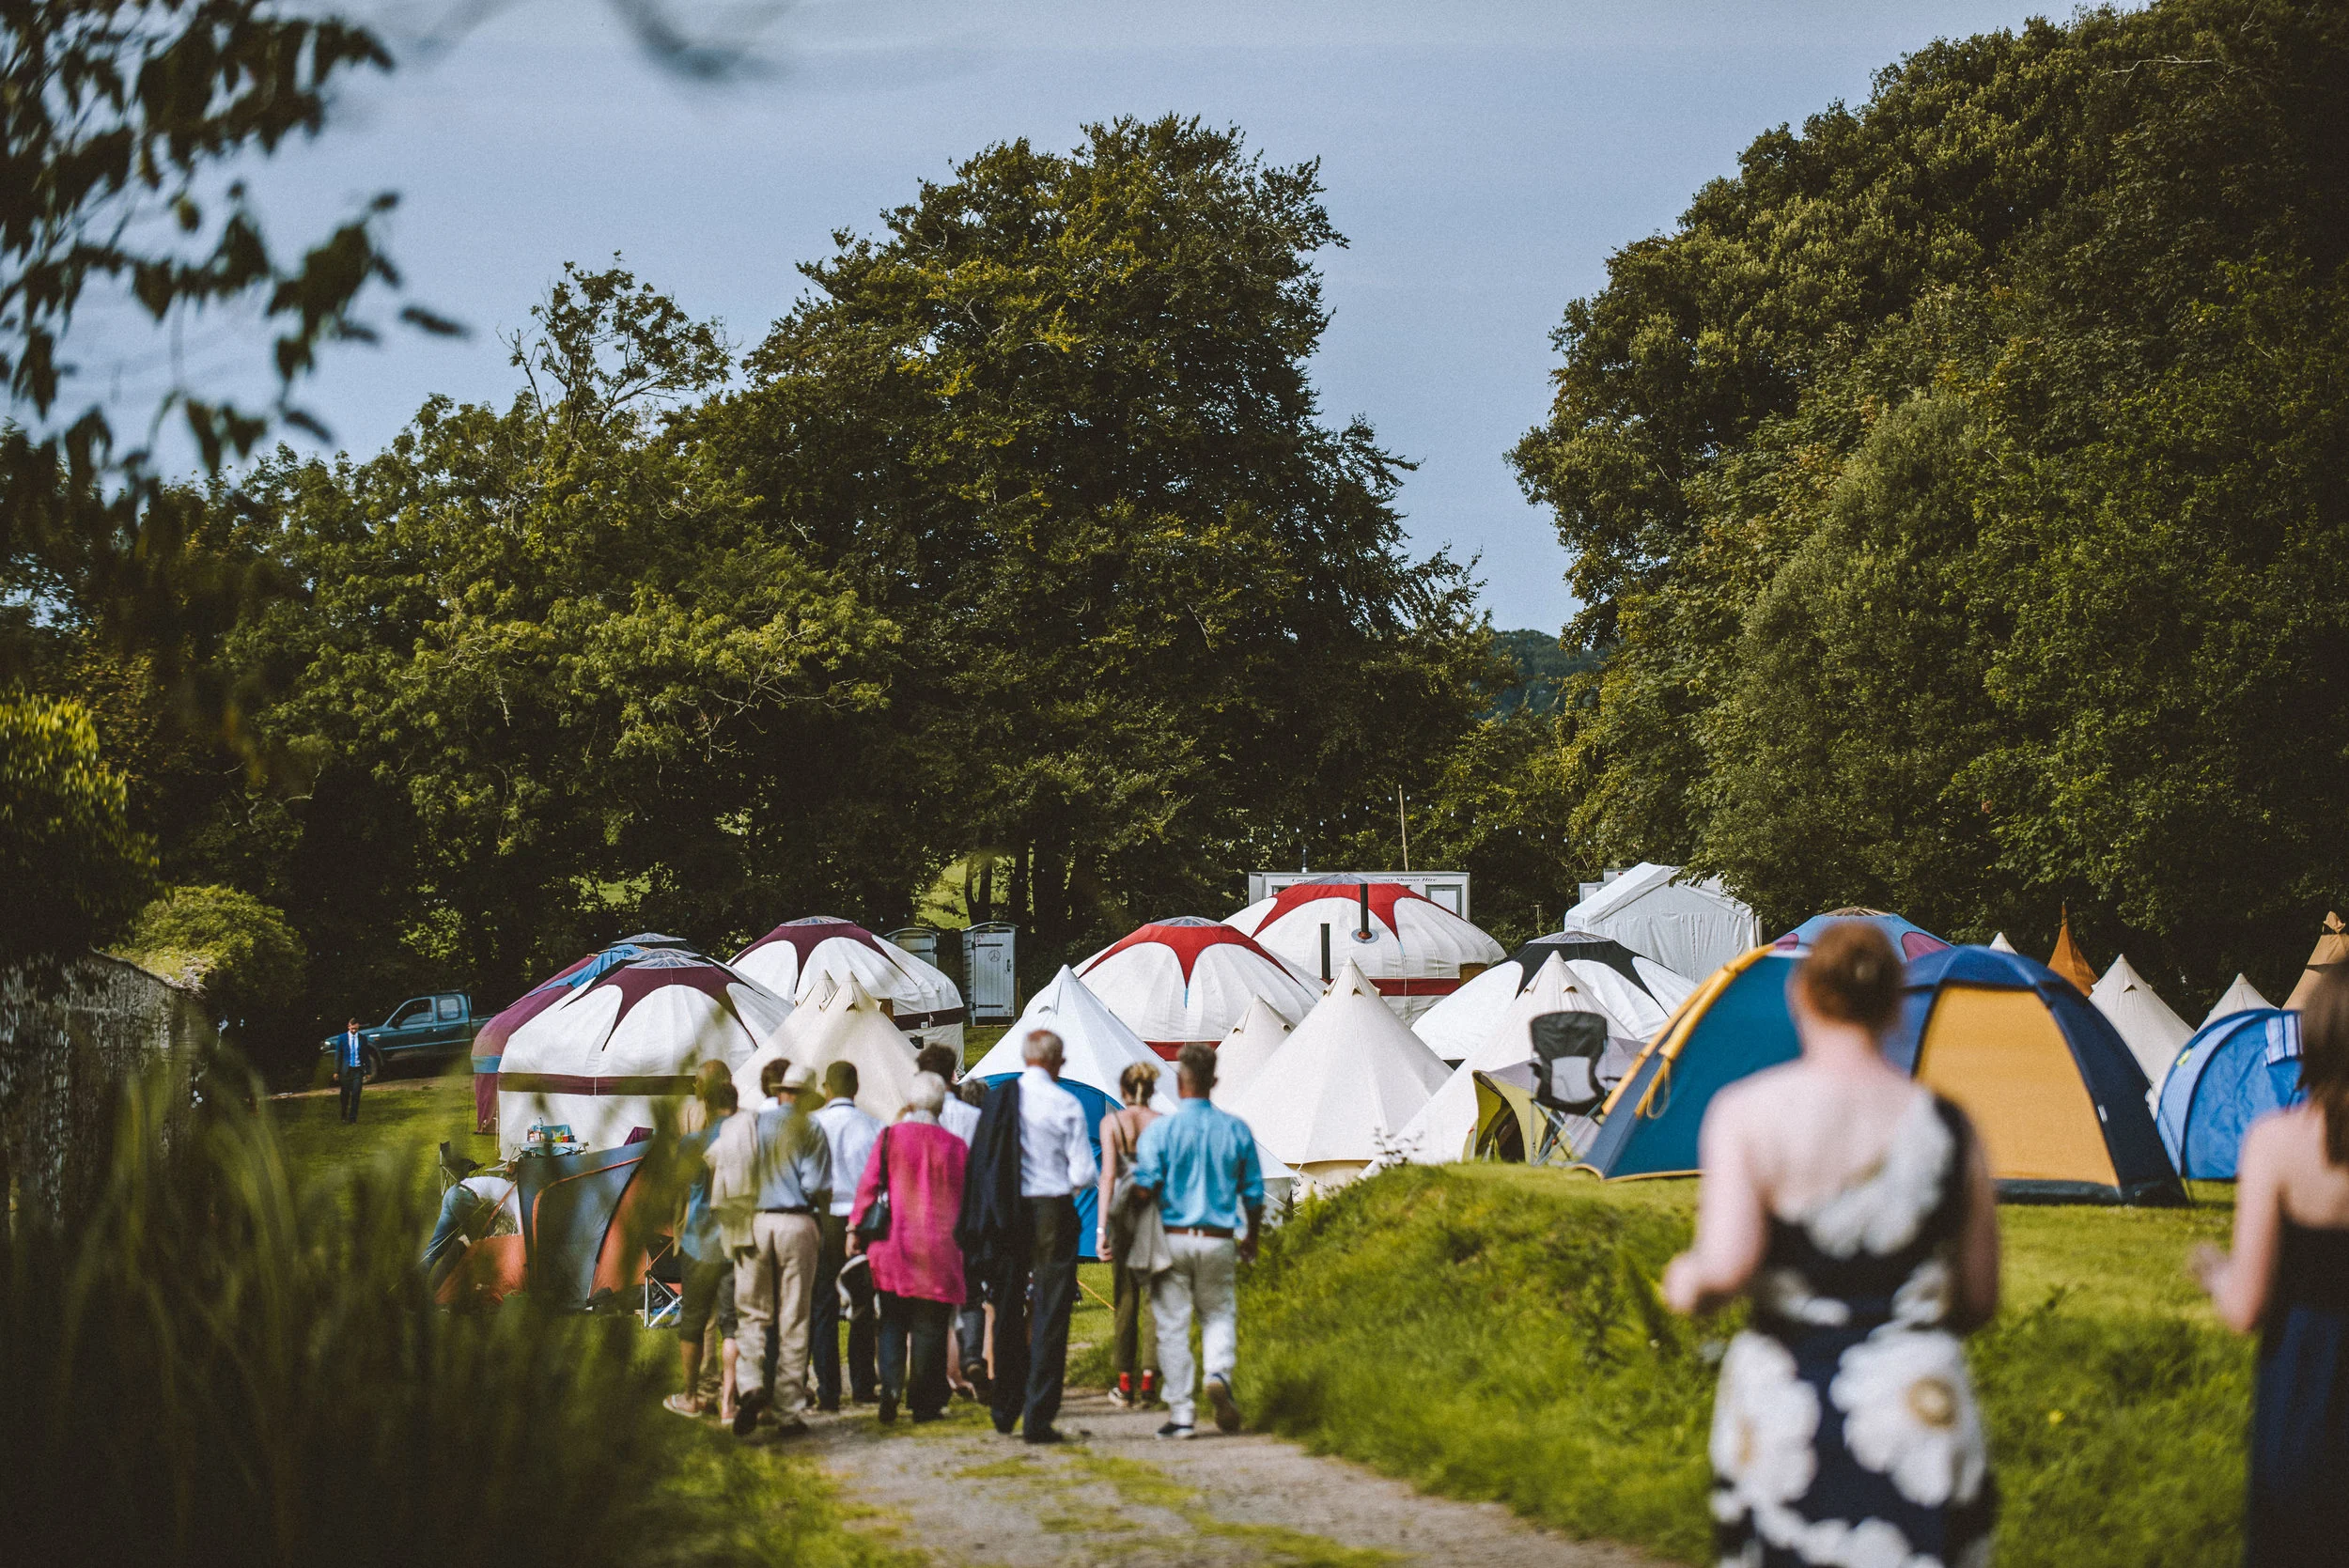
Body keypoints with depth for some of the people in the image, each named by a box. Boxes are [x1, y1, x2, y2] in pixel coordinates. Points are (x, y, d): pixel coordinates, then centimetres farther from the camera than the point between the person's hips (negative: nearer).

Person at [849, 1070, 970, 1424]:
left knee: (892, 1322, 10)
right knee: (929, 1327, 6)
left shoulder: (891, 1137, -3)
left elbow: (868, 1185, -3)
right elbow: (967, 1201, 6)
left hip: (895, 1245, 0)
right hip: (939, 1249, 0)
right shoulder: (956, 1147, 0)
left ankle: (891, 1387, -9)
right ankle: (924, 1403, 7)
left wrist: (855, 1228, 4)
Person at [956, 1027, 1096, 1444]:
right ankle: (1038, 1418, -5)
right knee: (1049, 1315, 0)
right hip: (1052, 1211, -4)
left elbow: (979, 1162, 5)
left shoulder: (996, 1099, 3)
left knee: (1008, 1311, 16)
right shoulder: (1065, 1105, -9)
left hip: (1006, 1214, 4)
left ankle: (1005, 1410, 25)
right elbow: (1084, 1174, -10)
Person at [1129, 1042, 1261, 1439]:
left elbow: (1144, 1186, -12)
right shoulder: (1236, 1130, 2)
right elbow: (1254, 1194, 8)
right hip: (1219, 1241, 2)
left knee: (1172, 1325, 5)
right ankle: (1219, 1373, -12)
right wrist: (1251, 1239, 22)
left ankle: (1180, 1410, 3)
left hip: (1172, 1239, -2)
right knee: (1219, 1313, 15)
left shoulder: (1160, 1129, -6)